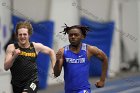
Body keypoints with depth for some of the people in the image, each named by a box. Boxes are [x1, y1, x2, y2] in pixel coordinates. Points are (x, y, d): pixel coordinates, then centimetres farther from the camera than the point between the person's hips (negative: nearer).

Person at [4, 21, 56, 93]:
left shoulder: (36, 47, -4)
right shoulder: (11, 48, -7)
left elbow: (51, 52, 14)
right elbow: (6, 67, -12)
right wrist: (14, 56, -27)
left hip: (32, 81, -2)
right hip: (17, 83, 2)